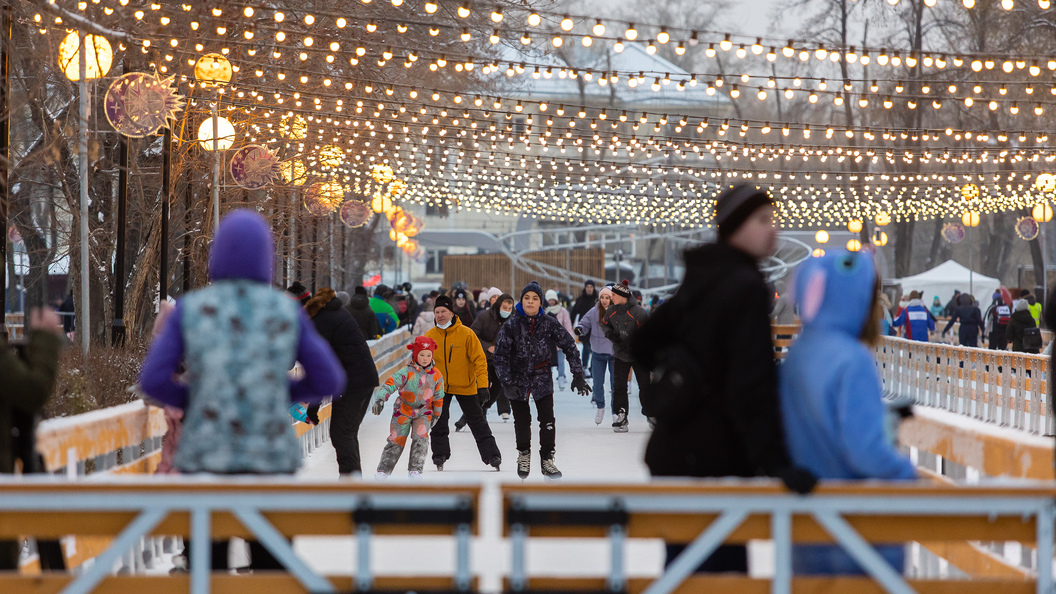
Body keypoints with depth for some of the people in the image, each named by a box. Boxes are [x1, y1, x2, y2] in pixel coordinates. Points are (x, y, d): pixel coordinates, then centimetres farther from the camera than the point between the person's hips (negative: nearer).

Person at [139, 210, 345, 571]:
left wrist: (193, 401, 11)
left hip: (205, 458, 0)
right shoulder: (287, 311, 1)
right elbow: (329, 382, 1)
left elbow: (153, 380, -7)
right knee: (271, 570, 8)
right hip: (272, 458, 0)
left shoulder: (190, 309, -1)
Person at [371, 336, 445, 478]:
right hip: (403, 410, -2)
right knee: (396, 440, 0)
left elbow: (438, 397, 8)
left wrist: (436, 415, 14)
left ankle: (415, 470, -8)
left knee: (420, 438, -17)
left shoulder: (436, 375, -4)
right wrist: (380, 399, -38)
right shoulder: (407, 372, -14)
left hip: (423, 412, 2)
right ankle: (384, 469, 13)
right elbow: (391, 383, -24)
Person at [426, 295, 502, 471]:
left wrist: (483, 386, -17)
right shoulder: (430, 336, -5)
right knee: (439, 422, 0)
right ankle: (440, 455, 16)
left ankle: (491, 455, 11)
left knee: (477, 421, 5)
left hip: (465, 386, -2)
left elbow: (479, 360, -12)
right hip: (440, 386, 2)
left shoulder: (466, 334, -14)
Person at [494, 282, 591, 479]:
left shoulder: (549, 323, -10)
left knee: (547, 419, -6)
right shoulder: (511, 325, -14)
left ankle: (547, 459, 8)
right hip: (518, 378, -1)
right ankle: (524, 454, 34)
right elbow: (500, 356, -12)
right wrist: (507, 383, -19)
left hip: (542, 378, 1)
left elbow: (569, 346, -3)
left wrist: (578, 375, -8)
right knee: (522, 420, 8)